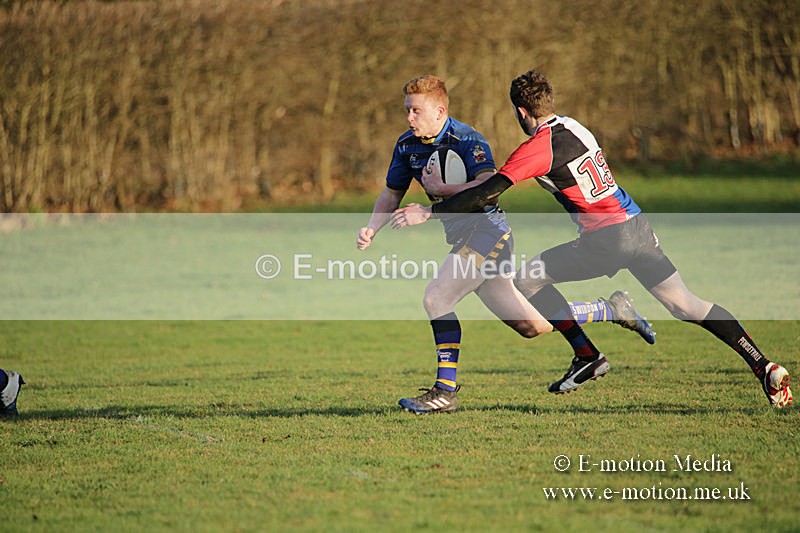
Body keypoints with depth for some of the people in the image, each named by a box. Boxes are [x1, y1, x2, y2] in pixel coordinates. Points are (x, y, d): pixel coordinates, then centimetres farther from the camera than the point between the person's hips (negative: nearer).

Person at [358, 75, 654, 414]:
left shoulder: (465, 139, -16)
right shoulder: (406, 145, 7)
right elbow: (391, 194, 15)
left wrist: (445, 191, -24)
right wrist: (371, 229, -1)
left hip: (486, 230, -8)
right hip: (463, 238, 8)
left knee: (435, 298, -19)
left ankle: (445, 392, -10)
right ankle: (613, 310, 27)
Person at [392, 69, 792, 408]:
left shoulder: (538, 148, -10)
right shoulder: (574, 127, 14)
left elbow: (489, 192, -16)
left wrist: (429, 213, -10)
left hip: (607, 240, -8)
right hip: (637, 226, 8)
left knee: (528, 278, 6)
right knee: (685, 305, 10)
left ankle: (587, 355, 7)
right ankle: (763, 366, 3)